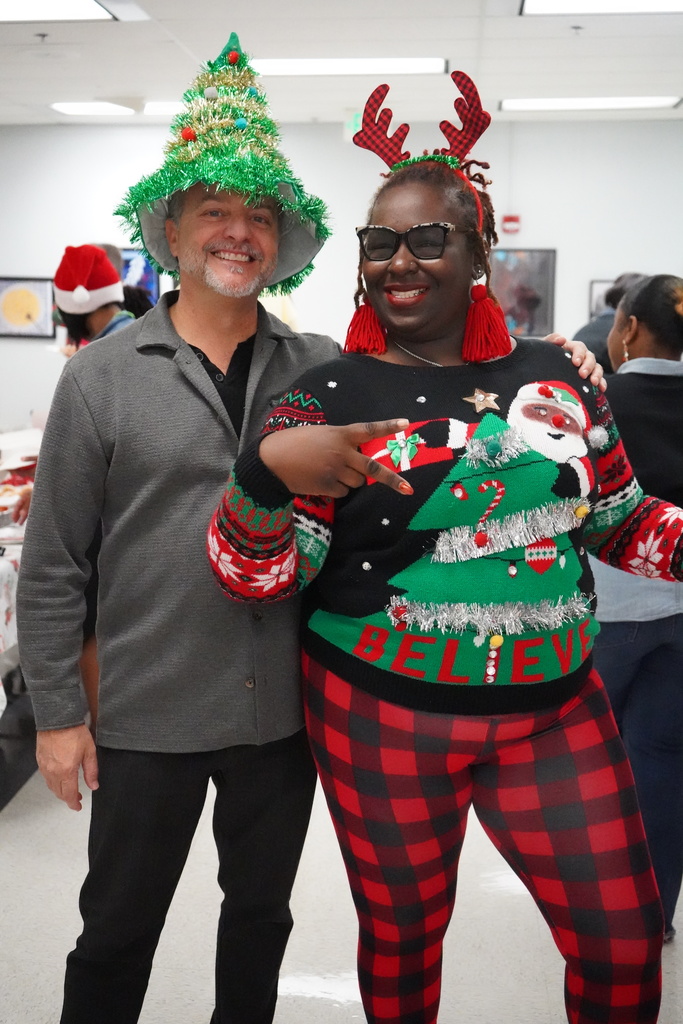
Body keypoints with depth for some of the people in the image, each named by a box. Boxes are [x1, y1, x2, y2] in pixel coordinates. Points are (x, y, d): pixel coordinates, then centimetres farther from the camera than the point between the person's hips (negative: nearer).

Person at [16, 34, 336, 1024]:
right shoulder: (103, 376, -6)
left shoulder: (322, 369, -2)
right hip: (147, 714, -2)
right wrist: (56, 710, -4)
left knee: (261, 916, 22)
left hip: (285, 710, 2)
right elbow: (52, 563, -4)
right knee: (117, 932, 16)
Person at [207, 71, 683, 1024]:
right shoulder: (327, 398, -7)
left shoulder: (556, 373, 2)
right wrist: (266, 469, -31)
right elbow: (258, 579, -12)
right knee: (403, 936, 16)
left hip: (558, 711, 3)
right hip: (385, 719, -2)